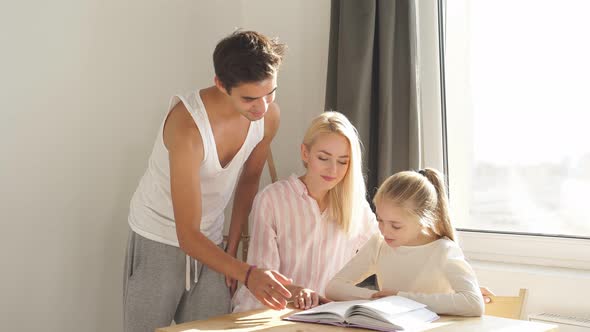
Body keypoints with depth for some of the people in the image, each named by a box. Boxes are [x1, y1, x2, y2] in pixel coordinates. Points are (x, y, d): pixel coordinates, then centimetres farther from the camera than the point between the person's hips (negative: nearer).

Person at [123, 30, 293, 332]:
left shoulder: (268, 115, -14)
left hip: (210, 242, 5)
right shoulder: (187, 124, -32)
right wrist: (247, 274, -44)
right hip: (158, 242, -5)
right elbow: (188, 235, -32)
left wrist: (232, 248, 7)